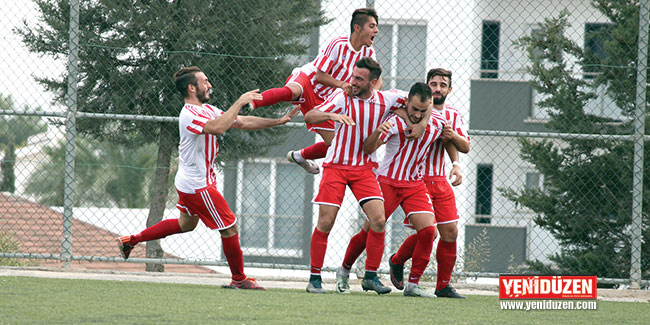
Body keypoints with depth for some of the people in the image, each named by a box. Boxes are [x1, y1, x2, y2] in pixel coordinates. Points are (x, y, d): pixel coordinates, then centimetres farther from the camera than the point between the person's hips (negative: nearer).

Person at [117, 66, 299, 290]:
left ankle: (131, 240, 33)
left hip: (189, 182, 11)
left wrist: (278, 121, 3)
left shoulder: (207, 110, 9)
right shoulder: (189, 114, -21)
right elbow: (218, 127, -40)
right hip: (198, 186, -11)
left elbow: (243, 123, 9)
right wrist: (240, 102, -33)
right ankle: (239, 279, 9)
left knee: (186, 224, 26)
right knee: (230, 227, -3)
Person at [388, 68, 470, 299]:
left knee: (450, 232, -1)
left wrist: (453, 136, -13)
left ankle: (443, 286, 9)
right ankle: (397, 261, 17)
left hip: (441, 182, 5)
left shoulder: (453, 116, 12)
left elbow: (465, 147, 9)